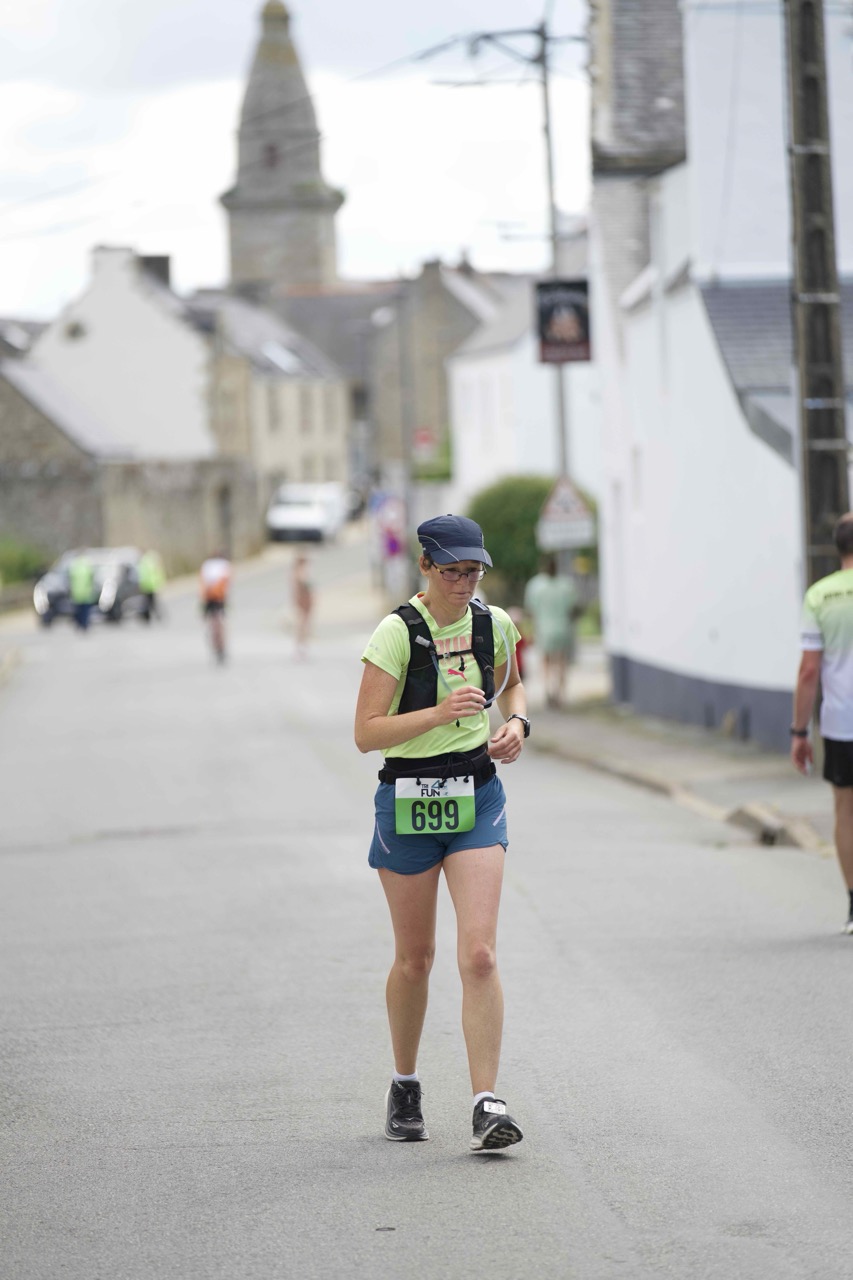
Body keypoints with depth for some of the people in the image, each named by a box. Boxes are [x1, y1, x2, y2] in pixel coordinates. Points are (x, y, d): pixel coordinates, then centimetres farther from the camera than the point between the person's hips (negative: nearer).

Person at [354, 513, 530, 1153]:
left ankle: (487, 1104, -13)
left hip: (477, 799, 2)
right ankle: (405, 1086, 33)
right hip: (408, 801, -2)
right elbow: (367, 732, -15)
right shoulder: (397, 633, -12)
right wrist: (440, 713, -27)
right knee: (415, 958, 10)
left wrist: (517, 723, 2)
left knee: (479, 954, -12)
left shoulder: (493, 624, 1)